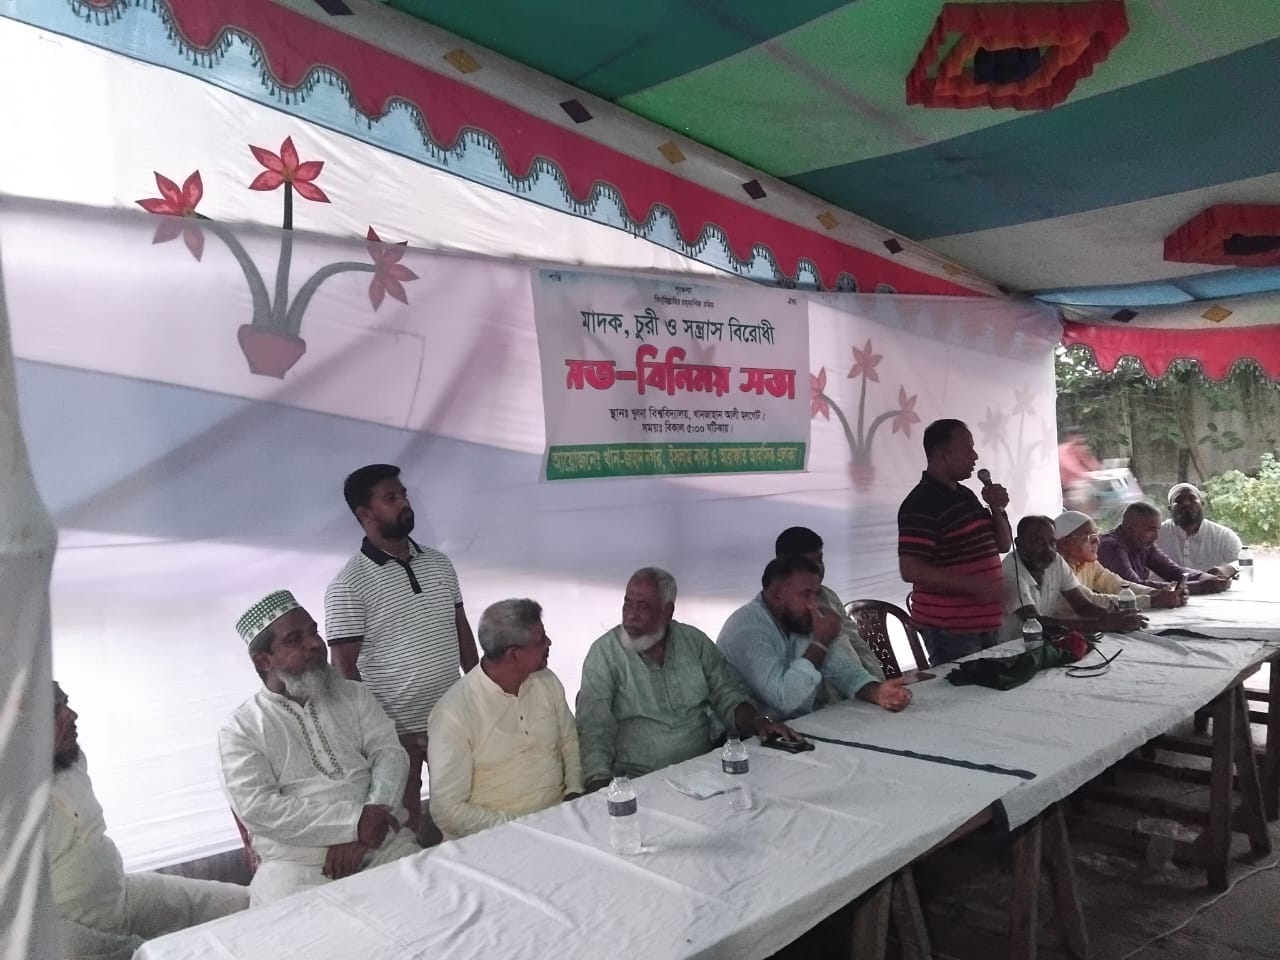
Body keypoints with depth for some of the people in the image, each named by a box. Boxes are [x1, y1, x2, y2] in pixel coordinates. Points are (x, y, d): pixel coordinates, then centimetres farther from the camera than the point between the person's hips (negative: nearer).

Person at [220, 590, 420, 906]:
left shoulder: (354, 694, 15)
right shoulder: (241, 728, 4)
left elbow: (390, 753, 5)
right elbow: (257, 807, -8)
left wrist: (367, 827, -13)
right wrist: (354, 822, -16)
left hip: (379, 839, 3)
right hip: (295, 856, -3)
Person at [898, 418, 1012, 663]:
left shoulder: (966, 495, 13)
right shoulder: (921, 504, -16)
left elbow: (1003, 546, 19)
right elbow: (910, 570, -23)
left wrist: (997, 508, 1)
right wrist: (973, 585, -24)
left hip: (986, 622, 9)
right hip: (949, 629, -9)